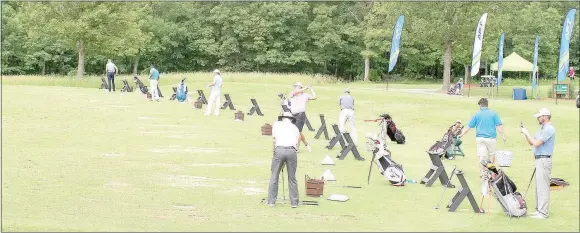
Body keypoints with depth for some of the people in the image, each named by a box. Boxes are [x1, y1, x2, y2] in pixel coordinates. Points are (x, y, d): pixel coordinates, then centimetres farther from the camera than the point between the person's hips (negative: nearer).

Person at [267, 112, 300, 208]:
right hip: (292, 151, 1)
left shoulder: (276, 124, 20)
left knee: (274, 176, 5)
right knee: (292, 178, 8)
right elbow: (296, 143, 16)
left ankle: (271, 201, 5)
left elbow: (274, 139, 18)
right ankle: (294, 202, 9)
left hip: (279, 150, -1)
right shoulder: (295, 127, 24)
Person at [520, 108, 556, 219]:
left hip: (544, 160, -11)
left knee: (543, 186, -9)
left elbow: (536, 143, -20)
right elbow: (531, 142, 21)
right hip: (538, 160, 11)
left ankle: (543, 213, -8)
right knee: (539, 186, 13)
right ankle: (539, 210, 18)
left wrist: (526, 133, -10)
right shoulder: (543, 128, 18)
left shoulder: (549, 129, -15)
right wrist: (525, 133, 7)